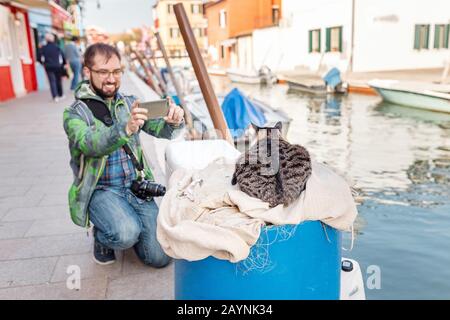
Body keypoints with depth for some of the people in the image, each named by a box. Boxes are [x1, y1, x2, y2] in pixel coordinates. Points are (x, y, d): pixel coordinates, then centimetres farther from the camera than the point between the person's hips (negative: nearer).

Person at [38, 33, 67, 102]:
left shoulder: (43, 48, -2)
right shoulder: (57, 47, -2)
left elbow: (39, 58, -3)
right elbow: (63, 56, -7)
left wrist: (43, 63, 16)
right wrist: (63, 63, 7)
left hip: (48, 67, 0)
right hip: (57, 66, 0)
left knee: (52, 81, -1)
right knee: (58, 80, 14)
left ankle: (55, 97, -12)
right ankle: (61, 95, 24)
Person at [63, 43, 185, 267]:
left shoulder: (130, 104, 7)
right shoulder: (75, 114, -5)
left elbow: (158, 129, -6)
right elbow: (89, 144, -25)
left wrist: (173, 122, -30)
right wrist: (125, 129, -44)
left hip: (137, 187, 3)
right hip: (101, 190, -3)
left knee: (160, 257, -7)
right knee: (126, 234, -32)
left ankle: (129, 226, 24)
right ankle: (102, 237, 5)